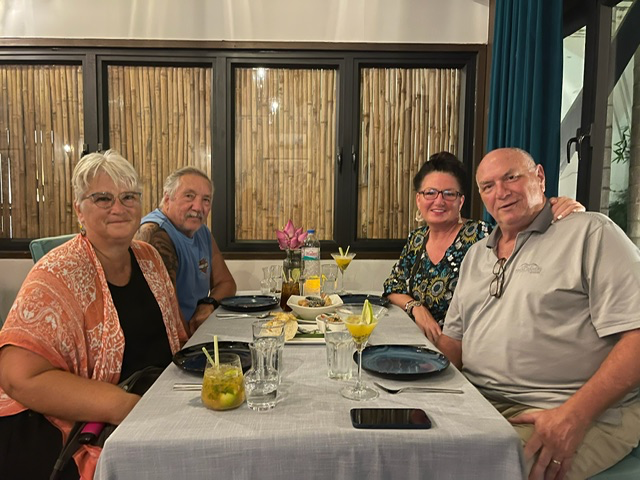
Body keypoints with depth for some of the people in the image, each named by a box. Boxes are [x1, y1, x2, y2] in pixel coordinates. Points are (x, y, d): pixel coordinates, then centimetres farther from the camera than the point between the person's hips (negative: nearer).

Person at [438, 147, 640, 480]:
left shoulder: (590, 233, -3)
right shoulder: (475, 255, 16)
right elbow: (455, 340, 17)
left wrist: (574, 415, -20)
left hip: (581, 414, -5)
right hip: (479, 402, 6)